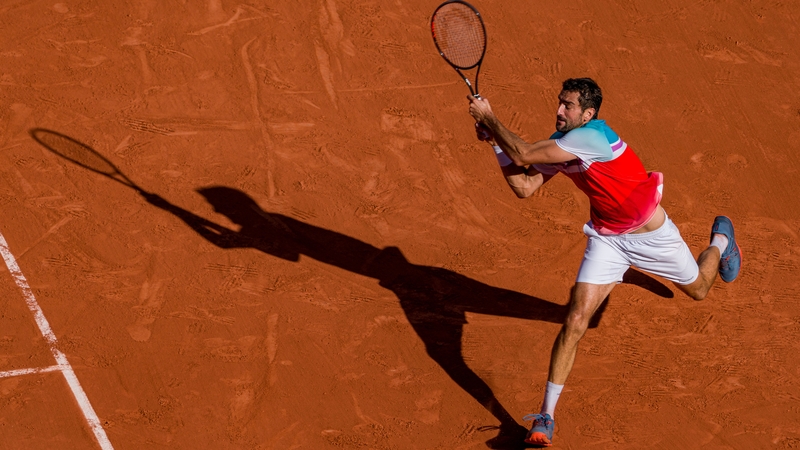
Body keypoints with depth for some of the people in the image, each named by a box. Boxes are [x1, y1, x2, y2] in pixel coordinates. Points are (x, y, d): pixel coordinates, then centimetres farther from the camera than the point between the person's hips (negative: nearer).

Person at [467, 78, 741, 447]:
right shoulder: (560, 143, -8)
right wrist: (496, 141, -14)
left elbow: (523, 156, -35)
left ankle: (721, 239, 59)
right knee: (575, 321, -15)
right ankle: (546, 417, -10)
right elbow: (525, 187, -9)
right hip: (606, 237, 4)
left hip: (651, 233, -4)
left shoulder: (591, 137, -33)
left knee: (698, 290, 23)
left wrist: (488, 117, -26)